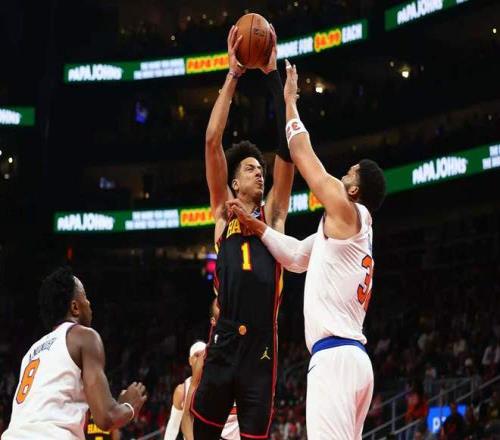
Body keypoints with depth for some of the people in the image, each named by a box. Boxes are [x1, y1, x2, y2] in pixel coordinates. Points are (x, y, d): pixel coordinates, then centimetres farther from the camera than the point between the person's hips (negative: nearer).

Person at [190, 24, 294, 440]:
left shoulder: (273, 213, 14)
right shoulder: (224, 212, 13)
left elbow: (288, 146, 5)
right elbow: (212, 142, 4)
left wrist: (273, 76, 2)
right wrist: (233, 75, 2)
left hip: (262, 347, 1)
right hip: (224, 344, -1)